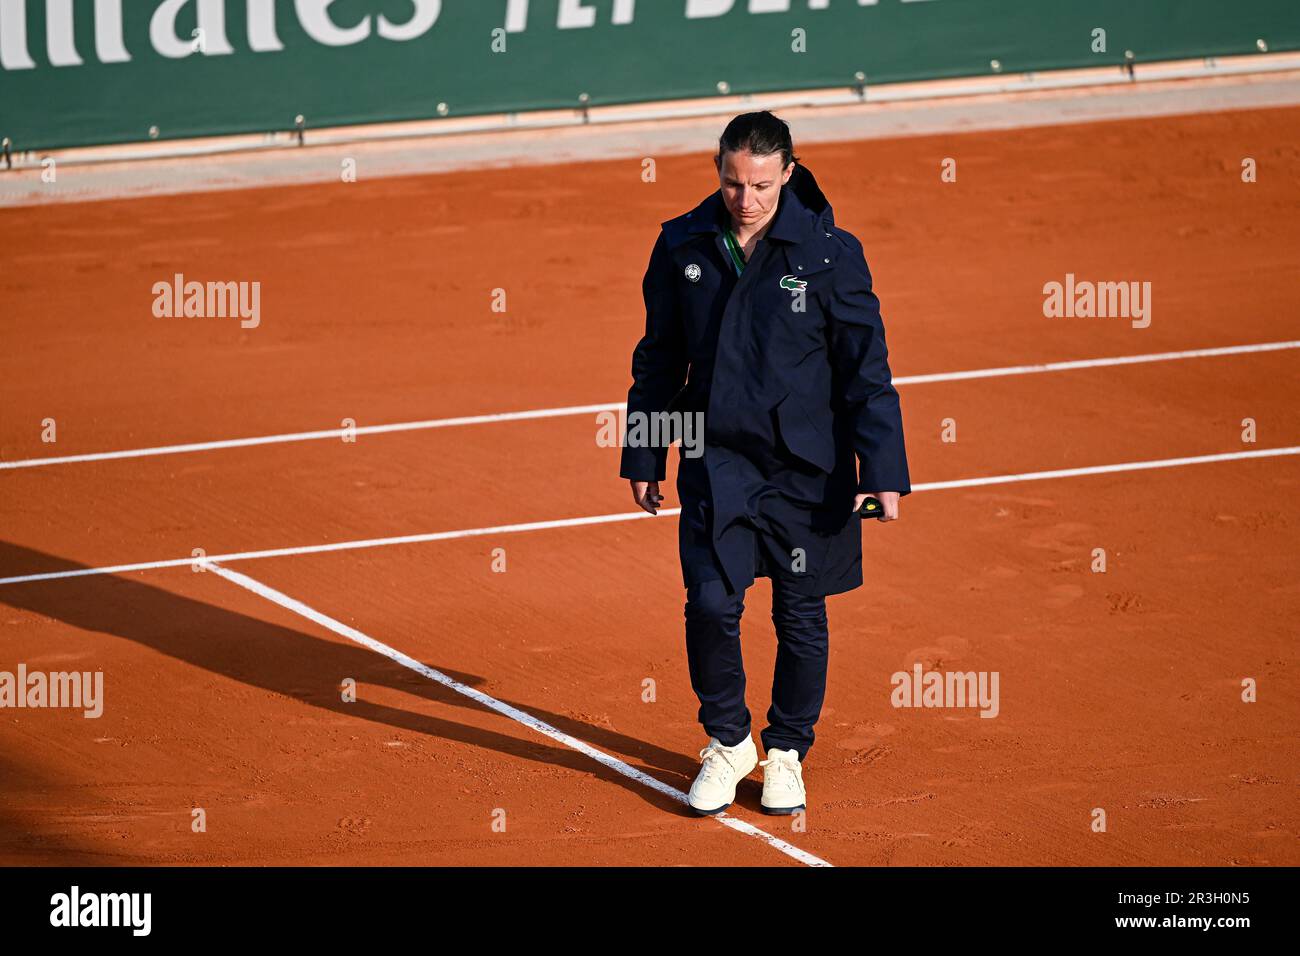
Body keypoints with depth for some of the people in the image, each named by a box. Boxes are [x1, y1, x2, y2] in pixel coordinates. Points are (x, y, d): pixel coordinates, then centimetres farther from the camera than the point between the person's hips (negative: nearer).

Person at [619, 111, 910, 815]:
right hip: (717, 459, 1)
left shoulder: (830, 253, -7)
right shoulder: (682, 248, 1)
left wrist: (883, 469, -10)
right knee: (711, 604, -9)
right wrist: (643, 457, 13)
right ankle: (727, 742, 15)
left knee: (801, 618, 6)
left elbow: (866, 369, -5)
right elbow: (659, 360, 12)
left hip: (807, 467, -1)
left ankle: (787, 752, 27)